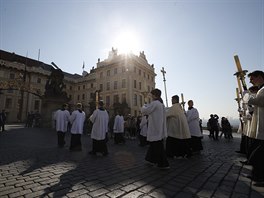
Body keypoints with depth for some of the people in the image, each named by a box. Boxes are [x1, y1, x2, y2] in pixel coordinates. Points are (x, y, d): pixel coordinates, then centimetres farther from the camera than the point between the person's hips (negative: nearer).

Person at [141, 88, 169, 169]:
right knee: (154, 144, 20)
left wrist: (144, 106, 10)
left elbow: (144, 111, -10)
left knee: (158, 146, 0)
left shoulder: (154, 103, -16)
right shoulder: (161, 104, 12)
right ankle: (152, 159, 33)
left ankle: (164, 164, 9)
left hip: (155, 128, -9)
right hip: (160, 128, 9)